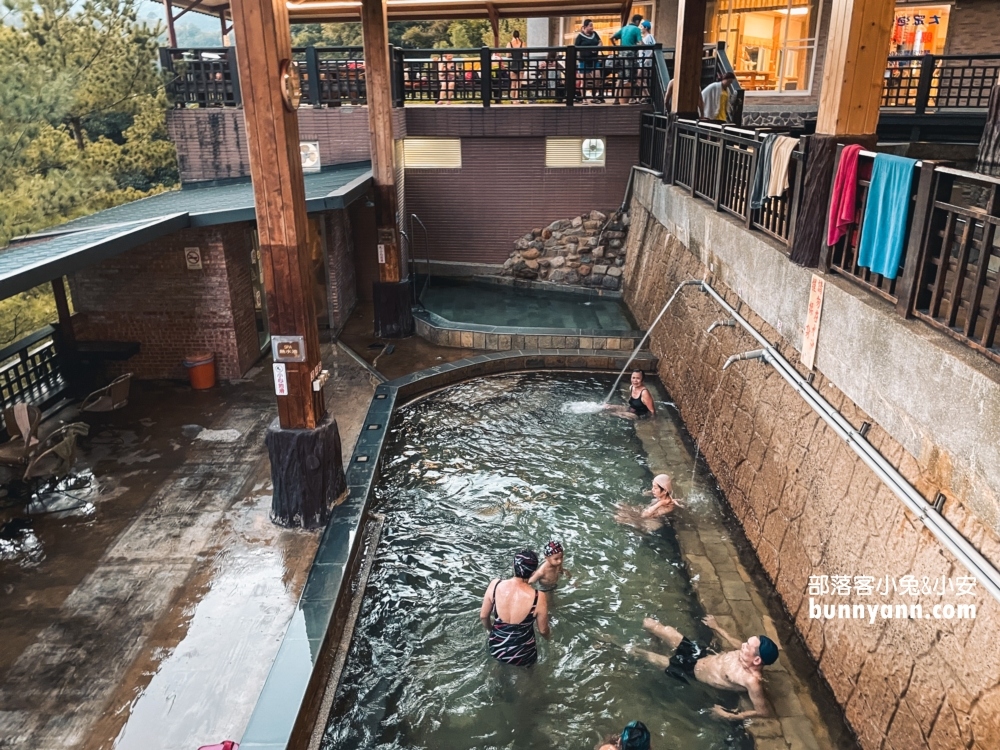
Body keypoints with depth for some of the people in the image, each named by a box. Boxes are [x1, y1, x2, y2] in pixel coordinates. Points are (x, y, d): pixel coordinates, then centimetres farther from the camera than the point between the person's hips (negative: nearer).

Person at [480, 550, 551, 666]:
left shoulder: (495, 585, -20)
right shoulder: (538, 598, -27)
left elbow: (483, 616, -5)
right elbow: (543, 630, -9)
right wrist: (547, 637, 14)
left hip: (496, 649, 3)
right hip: (522, 656, -2)